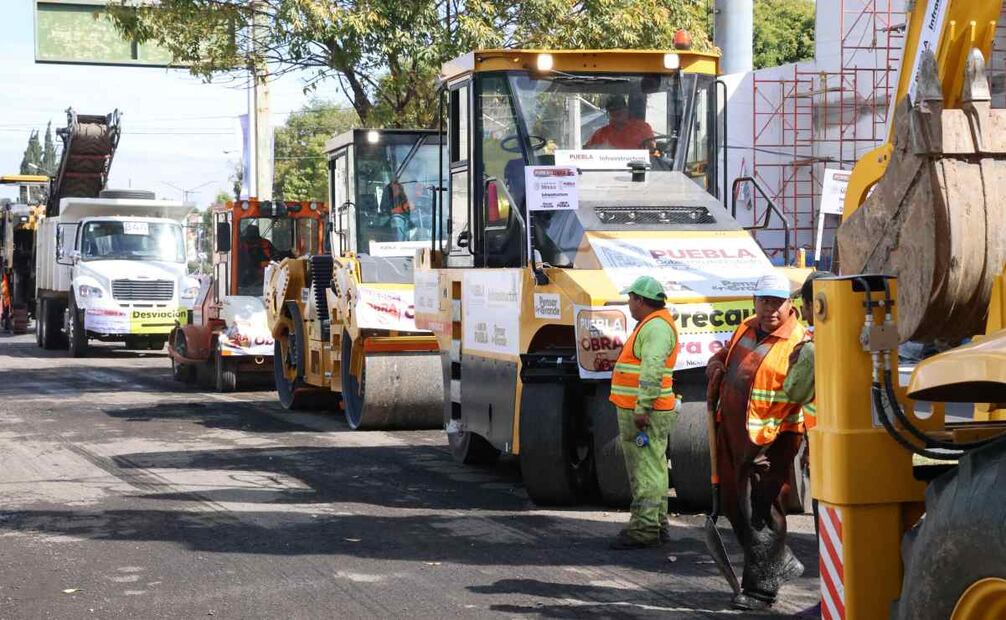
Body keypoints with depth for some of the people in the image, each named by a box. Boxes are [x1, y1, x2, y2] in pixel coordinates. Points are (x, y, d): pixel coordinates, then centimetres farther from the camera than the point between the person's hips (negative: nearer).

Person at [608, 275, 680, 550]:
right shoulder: (651, 325, 20)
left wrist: (642, 408, -28)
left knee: (646, 471, -10)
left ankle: (644, 530, -11)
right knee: (651, 470, 15)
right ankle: (657, 525, 22)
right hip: (637, 411, 11)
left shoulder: (656, 327, -15)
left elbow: (652, 371, -25)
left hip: (645, 414, -11)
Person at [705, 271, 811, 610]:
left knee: (760, 510, -8)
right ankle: (782, 563, 33)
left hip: (770, 438, -9)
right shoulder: (747, 328, 11)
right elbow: (725, 353, 30)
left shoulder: (798, 343, -14)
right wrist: (716, 364, 6)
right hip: (732, 430, 9)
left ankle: (761, 587, 1)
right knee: (734, 504, 17)